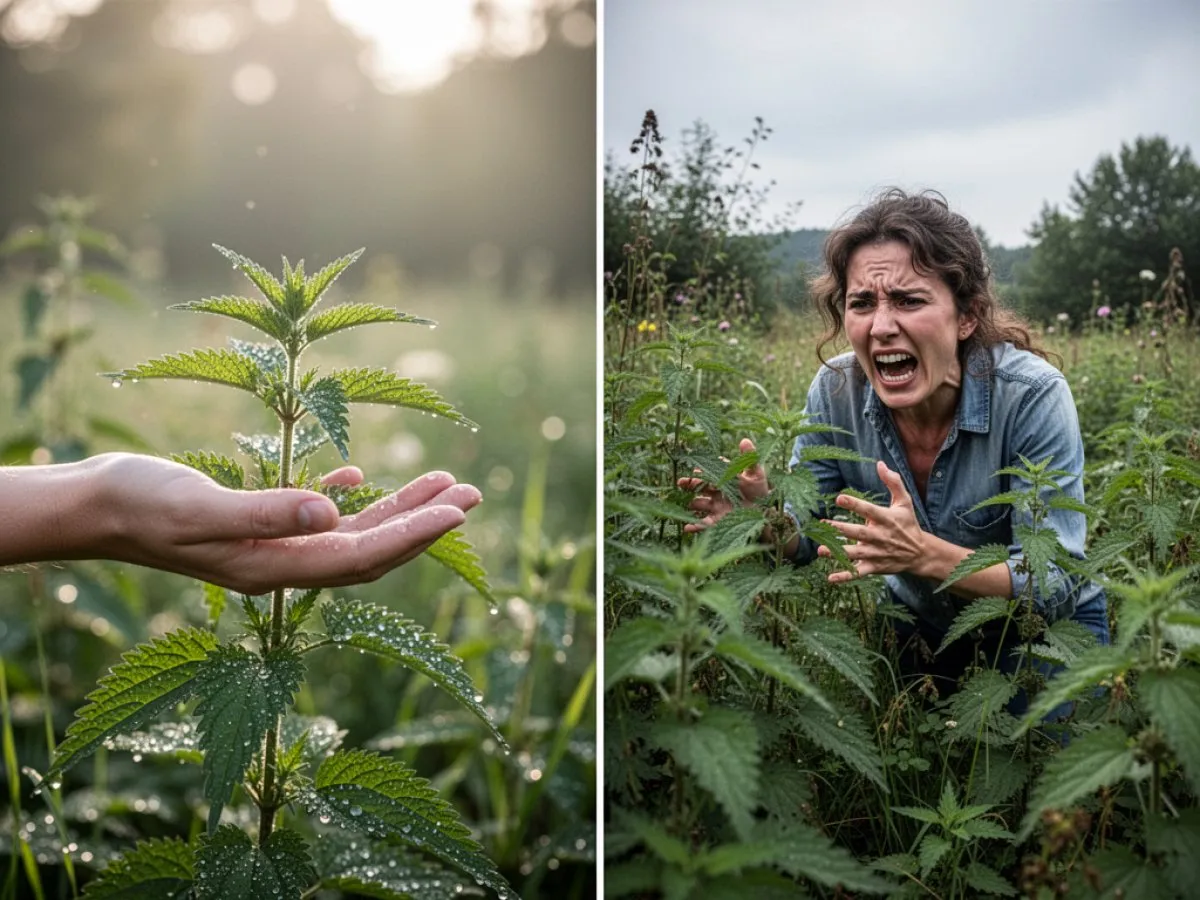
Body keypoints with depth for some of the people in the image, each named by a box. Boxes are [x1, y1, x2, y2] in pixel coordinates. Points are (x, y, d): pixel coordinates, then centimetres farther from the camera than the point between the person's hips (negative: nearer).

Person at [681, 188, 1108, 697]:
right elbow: (804, 541, -6)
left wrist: (924, 554, -44)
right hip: (917, 623, 3)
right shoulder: (835, 391, -16)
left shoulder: (1031, 396, -28)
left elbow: (1059, 589, -28)